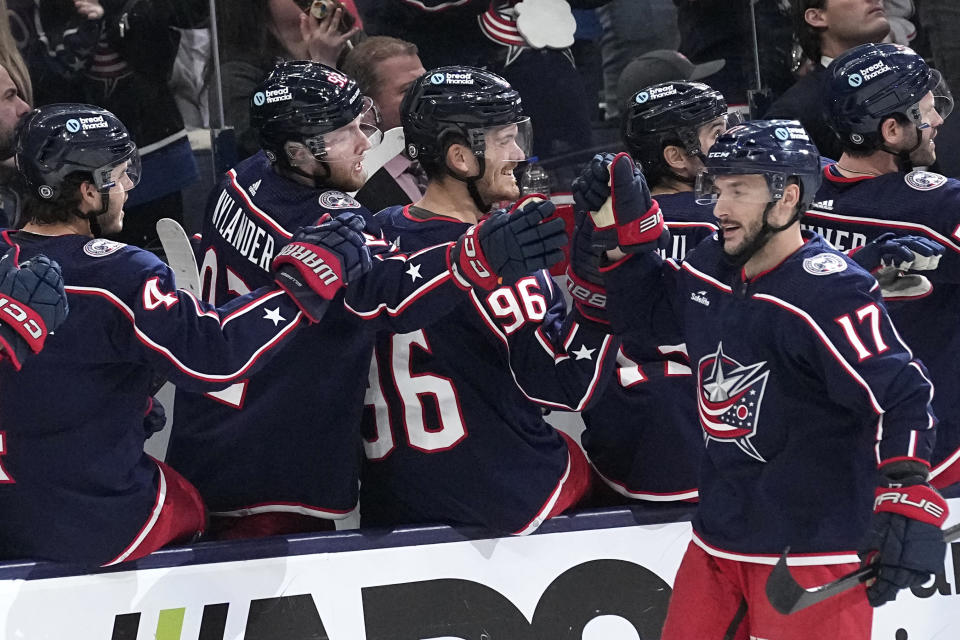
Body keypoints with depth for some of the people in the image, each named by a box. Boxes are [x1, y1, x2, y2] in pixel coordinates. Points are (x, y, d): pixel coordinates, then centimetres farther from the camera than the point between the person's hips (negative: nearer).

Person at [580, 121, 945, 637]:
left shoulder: (829, 293, -20)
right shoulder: (710, 270, 5)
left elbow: (902, 396, -25)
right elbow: (643, 309, 23)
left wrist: (907, 501, -36)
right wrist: (621, 234, 7)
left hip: (812, 551, -8)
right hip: (718, 541, 8)